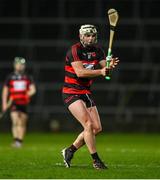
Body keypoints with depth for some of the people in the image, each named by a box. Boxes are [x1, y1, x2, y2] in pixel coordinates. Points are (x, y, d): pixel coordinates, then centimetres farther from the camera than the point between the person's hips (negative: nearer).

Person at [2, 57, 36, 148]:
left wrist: (29, 93, -18)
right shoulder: (10, 77, 7)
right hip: (14, 103, -2)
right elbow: (5, 91, 13)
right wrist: (4, 103, 6)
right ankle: (16, 140, -20)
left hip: (24, 103, 2)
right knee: (15, 121, -17)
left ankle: (20, 141, 14)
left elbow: (33, 89, 4)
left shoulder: (28, 77, 8)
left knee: (22, 123, 4)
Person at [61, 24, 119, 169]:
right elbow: (80, 72, -27)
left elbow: (104, 68, -7)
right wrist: (100, 71, -37)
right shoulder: (75, 50, -15)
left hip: (86, 93, 8)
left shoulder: (97, 50, 5)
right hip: (71, 93, -7)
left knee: (97, 128, 4)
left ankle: (70, 151, 18)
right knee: (88, 125, -19)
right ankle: (96, 160, -12)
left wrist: (110, 66, -30)